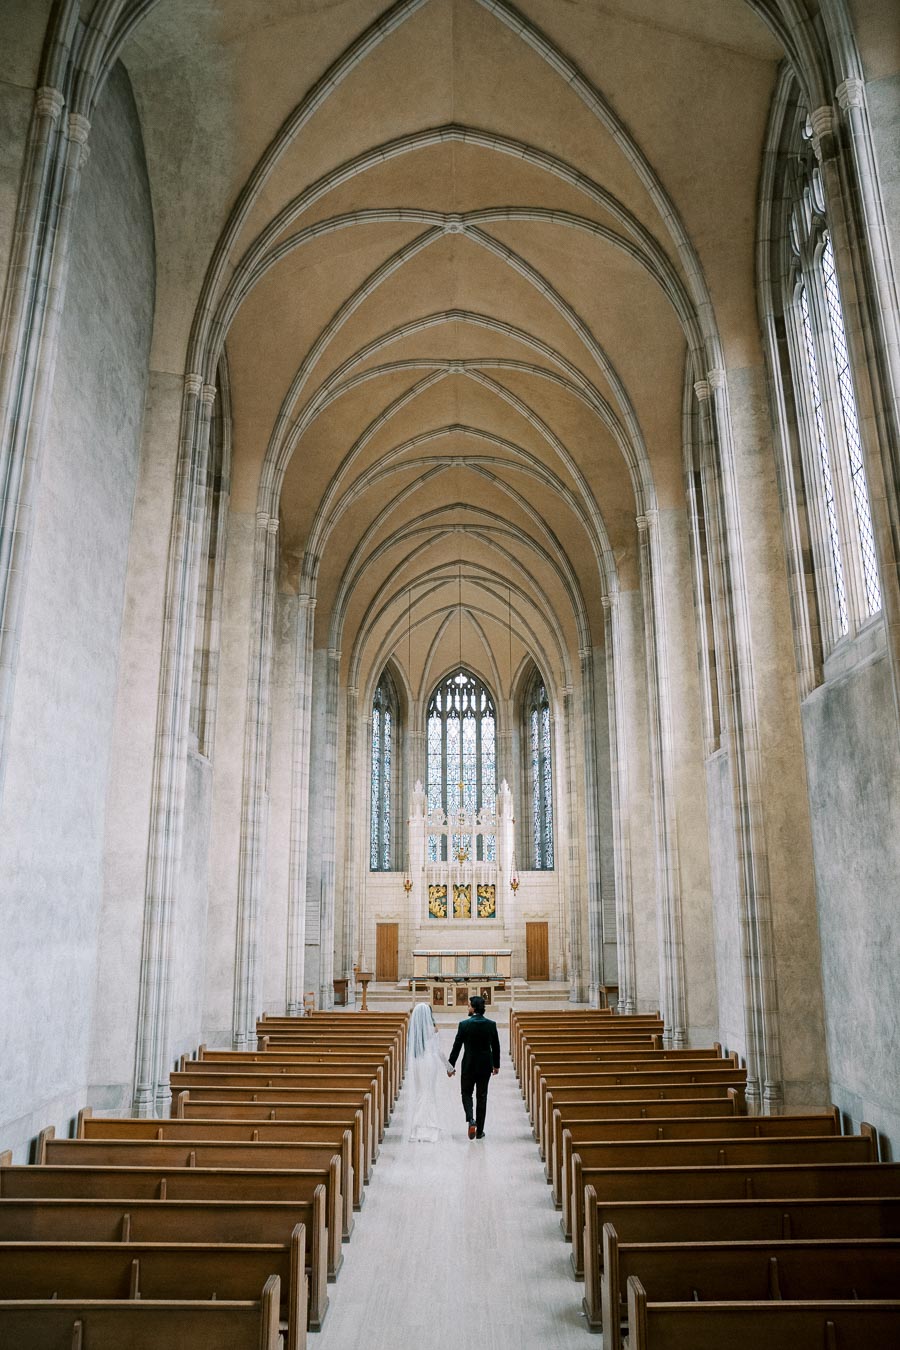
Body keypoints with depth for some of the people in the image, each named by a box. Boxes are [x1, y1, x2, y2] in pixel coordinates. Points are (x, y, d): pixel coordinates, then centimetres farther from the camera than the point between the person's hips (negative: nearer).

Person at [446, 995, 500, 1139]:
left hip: (469, 1065, -3)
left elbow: (457, 1046, -9)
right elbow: (496, 1047, 3)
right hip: (485, 1066, 3)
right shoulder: (491, 1024, -4)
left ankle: (471, 1119, -10)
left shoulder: (464, 1024, -13)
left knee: (466, 1094, 14)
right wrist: (496, 1065, 15)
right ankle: (479, 1131, 15)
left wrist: (451, 1065, 0)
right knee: (482, 1097, 12)